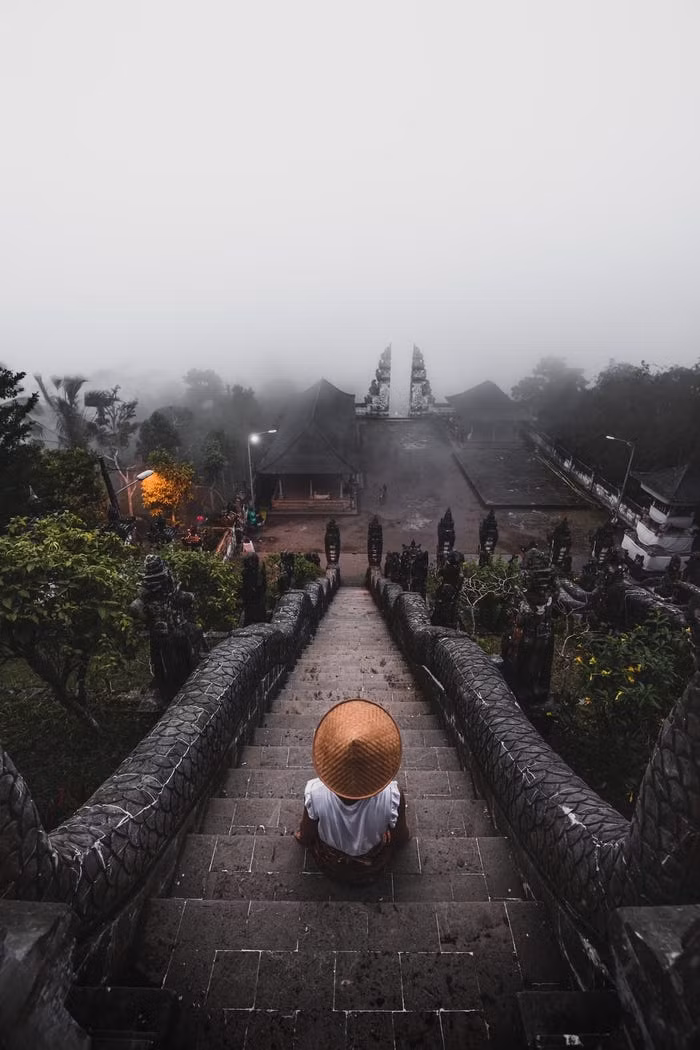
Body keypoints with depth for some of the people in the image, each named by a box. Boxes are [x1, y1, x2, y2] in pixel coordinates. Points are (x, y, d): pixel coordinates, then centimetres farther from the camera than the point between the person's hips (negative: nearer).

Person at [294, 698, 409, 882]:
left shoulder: (315, 793, -37)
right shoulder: (392, 795, -38)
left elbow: (306, 838, -16)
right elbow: (401, 839, -16)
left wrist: (302, 837, 8)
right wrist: (404, 835, 8)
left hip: (329, 865, 1)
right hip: (373, 867, 0)